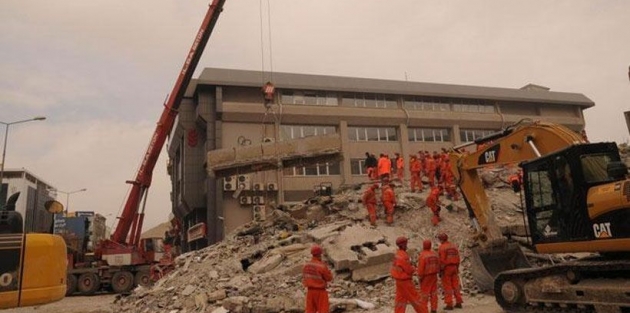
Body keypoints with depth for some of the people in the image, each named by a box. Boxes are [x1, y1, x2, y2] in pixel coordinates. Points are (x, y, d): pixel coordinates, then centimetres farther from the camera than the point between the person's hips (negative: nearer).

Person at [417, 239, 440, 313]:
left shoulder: (422, 255, -17)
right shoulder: (435, 253, 3)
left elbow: (421, 267, -18)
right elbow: (438, 265, 7)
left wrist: (420, 277, -10)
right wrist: (436, 273, 15)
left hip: (425, 276, -6)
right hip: (434, 275, 6)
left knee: (424, 293, 1)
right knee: (433, 292, 10)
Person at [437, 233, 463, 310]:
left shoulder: (441, 247, -13)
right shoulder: (454, 246, 9)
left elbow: (441, 260, -17)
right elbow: (457, 258, 11)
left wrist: (440, 271, -12)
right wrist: (457, 268, 18)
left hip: (446, 269, -6)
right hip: (454, 268, 6)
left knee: (447, 286, -2)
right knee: (455, 285, 11)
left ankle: (449, 304, -1)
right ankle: (458, 302, 15)